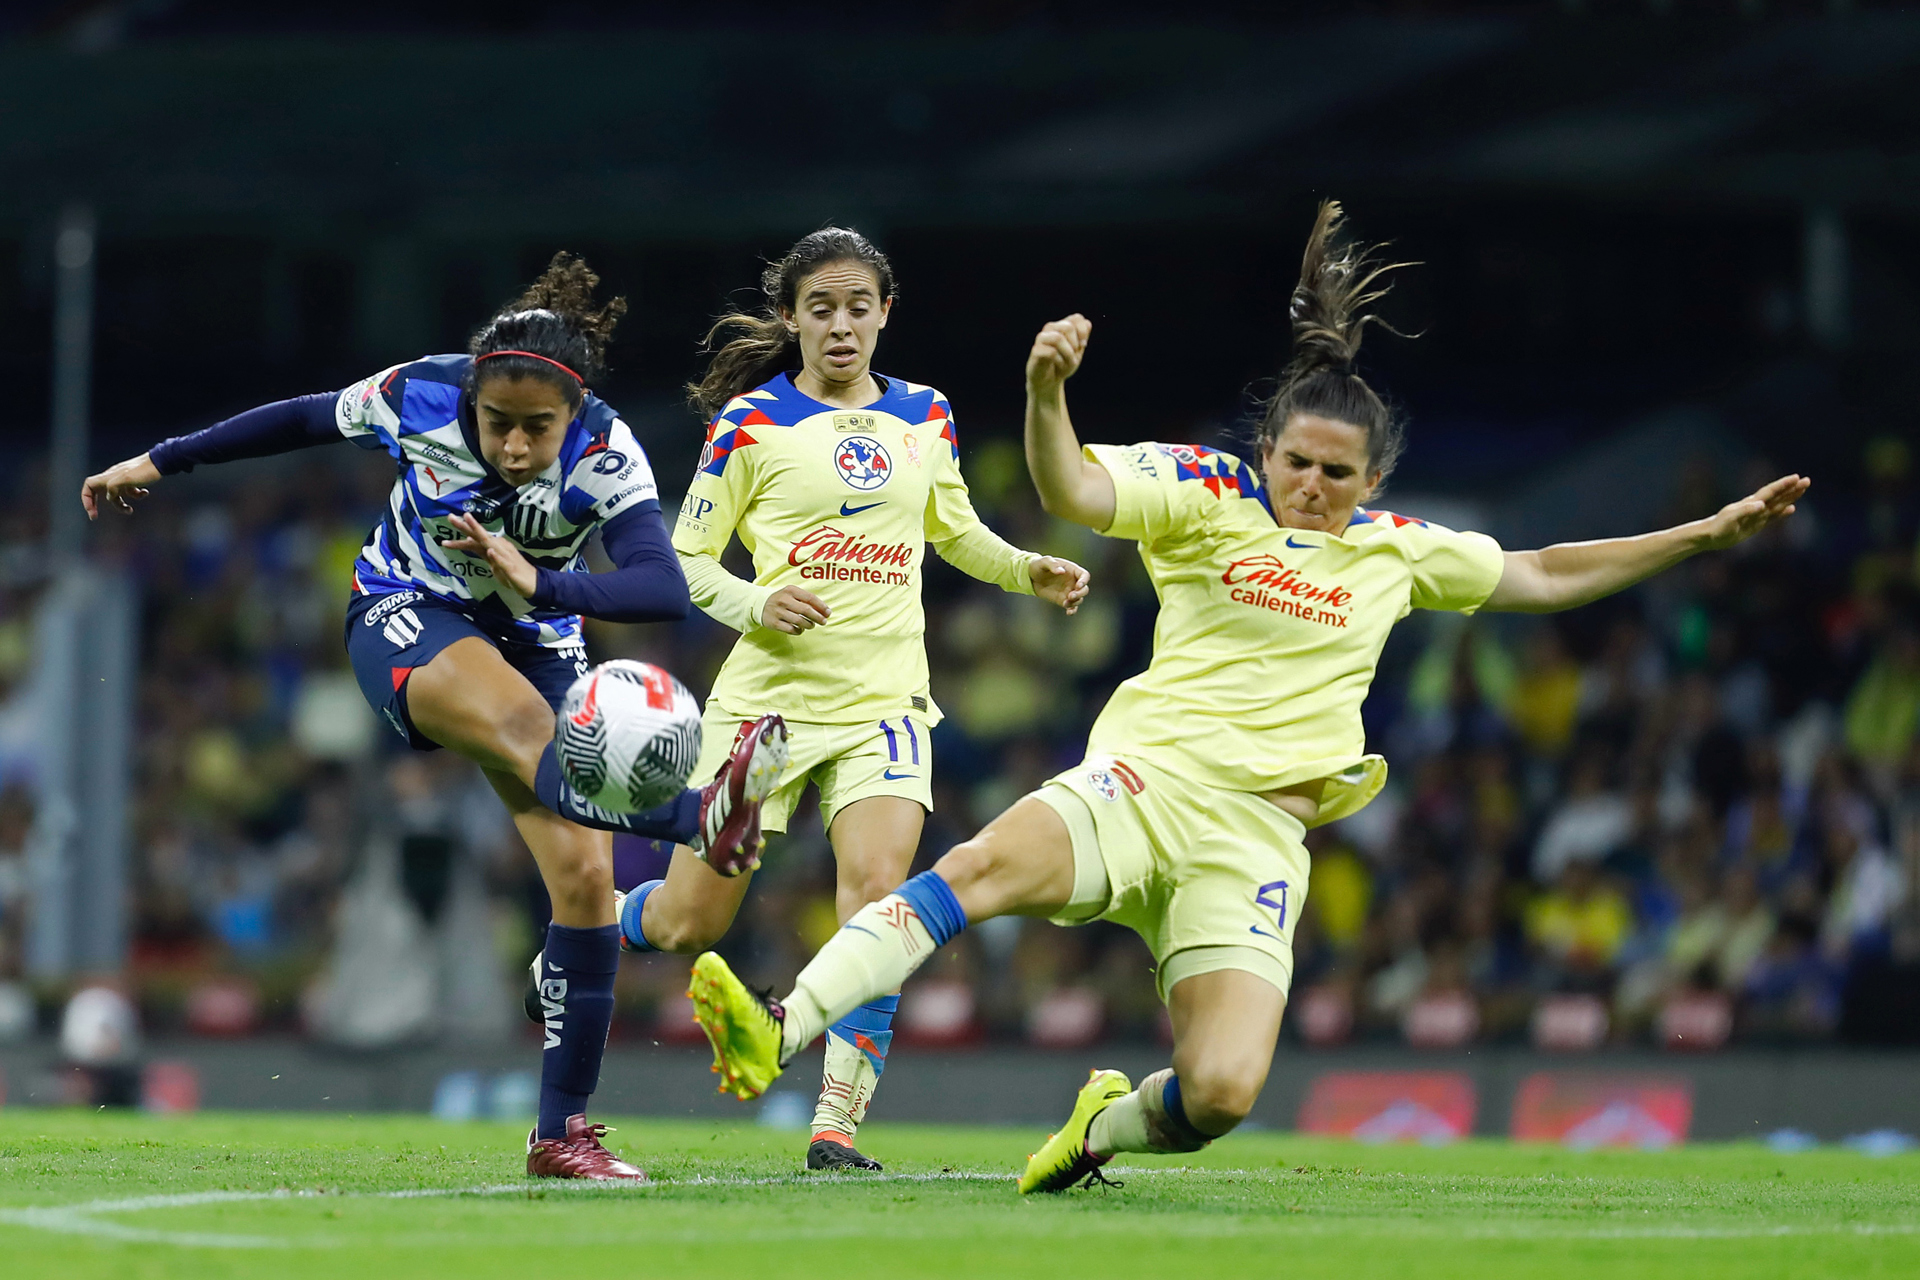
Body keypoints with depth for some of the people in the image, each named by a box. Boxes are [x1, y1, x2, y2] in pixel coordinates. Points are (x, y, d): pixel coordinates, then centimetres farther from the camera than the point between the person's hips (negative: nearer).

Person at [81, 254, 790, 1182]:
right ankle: (702, 818, -67)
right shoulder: (419, 399, -20)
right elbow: (305, 419, 0)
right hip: (407, 621, -3)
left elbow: (664, 588, -36)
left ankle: (561, 1128, -2)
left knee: (586, 877, -12)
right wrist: (162, 462, 9)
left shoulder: (604, 455, -22)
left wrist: (541, 586, -50)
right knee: (527, 726, -37)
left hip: (535, 640, 3)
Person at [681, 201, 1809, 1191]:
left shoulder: (1399, 550, 16)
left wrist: (1709, 533, 27)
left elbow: (1542, 577, 28)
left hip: (1256, 836, 2)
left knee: (1222, 1095, -19)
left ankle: (1106, 1125, 17)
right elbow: (1072, 494, -11)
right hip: (1151, 777, -2)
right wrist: (1046, 393, -32)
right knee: (984, 865, -35)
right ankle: (779, 1036, -44)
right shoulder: (1206, 495, 5)